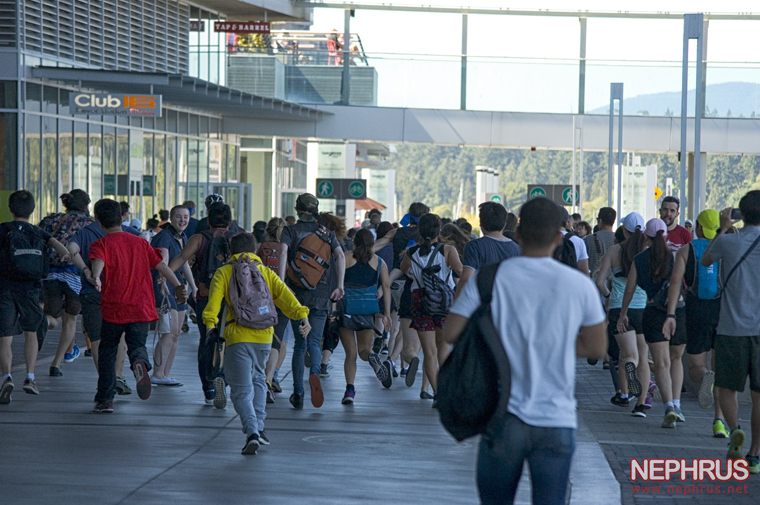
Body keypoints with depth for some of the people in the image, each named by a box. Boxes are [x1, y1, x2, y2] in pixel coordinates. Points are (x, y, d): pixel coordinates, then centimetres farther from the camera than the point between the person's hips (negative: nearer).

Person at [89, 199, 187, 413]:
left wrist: (95, 277, -40)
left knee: (107, 351, 14)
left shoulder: (101, 244, 2)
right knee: (137, 345, 6)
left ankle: (104, 400, 14)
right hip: (142, 307, 2)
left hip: (113, 308, -2)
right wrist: (178, 286, 7)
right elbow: (161, 265, 7)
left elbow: (99, 261, -21)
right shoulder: (139, 242, 13)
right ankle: (140, 362, -32)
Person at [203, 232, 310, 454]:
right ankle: (259, 427, 20)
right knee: (257, 379, 25)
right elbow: (284, 294, 2)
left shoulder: (224, 272, 10)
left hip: (237, 335, -3)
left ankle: (252, 431, -22)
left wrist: (210, 323, -16)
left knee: (242, 389, -2)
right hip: (264, 335, 3)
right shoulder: (266, 272, 17)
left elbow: (215, 297, -8)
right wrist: (301, 315, -9)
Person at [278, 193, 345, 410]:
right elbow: (340, 256, -5)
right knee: (314, 342, 0)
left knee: (300, 343, 11)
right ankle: (314, 372, -33)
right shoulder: (327, 233, 9)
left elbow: (283, 253, -15)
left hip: (297, 294, 0)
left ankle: (298, 393, 10)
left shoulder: (290, 231, 3)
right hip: (321, 294, 0)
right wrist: (340, 286, -5)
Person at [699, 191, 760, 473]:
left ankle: (735, 429, -15)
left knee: (726, 387, 12)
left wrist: (722, 229, 24)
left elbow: (705, 261, 18)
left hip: (732, 329, -1)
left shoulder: (727, 243, -3)